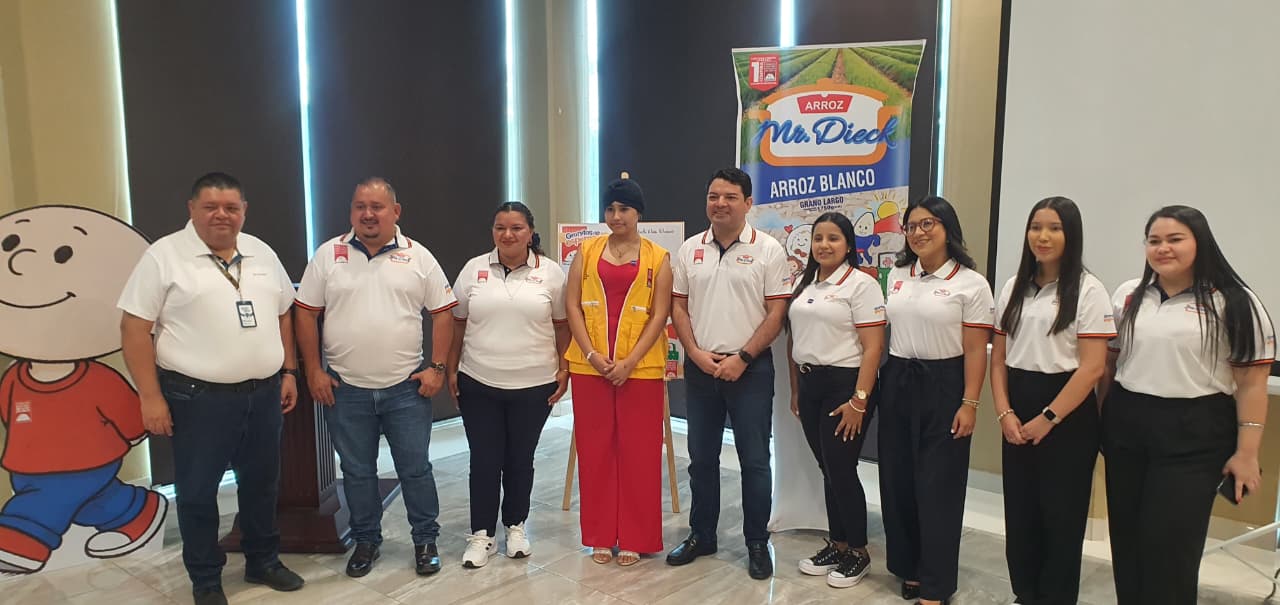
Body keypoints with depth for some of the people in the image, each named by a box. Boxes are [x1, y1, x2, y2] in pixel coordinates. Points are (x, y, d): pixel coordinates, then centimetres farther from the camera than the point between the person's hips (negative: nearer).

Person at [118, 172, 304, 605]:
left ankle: (263, 561, 34)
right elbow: (135, 328, -9)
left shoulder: (262, 254, 9)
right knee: (197, 492, 7)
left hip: (263, 393, 5)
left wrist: (288, 372, 11)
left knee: (262, 483, 16)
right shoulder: (164, 256, -7)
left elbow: (282, 314, 16)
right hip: (198, 398, -5)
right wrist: (150, 397, -12)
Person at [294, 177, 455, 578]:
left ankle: (426, 540, 24)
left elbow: (442, 313, 2)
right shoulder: (328, 255, 1)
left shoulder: (418, 257, 0)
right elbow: (306, 314, 3)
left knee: (415, 469, 7)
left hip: (406, 387, -1)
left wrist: (437, 367, -4)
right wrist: (314, 371, -2)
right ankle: (366, 542, 30)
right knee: (357, 472, 13)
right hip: (345, 388, 1)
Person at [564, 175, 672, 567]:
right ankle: (600, 537, 19)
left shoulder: (658, 257, 3)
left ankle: (634, 539, 15)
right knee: (594, 450, 7)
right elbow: (572, 306, 3)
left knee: (637, 452, 3)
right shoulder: (587, 251, 8)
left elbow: (660, 315, -3)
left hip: (640, 369, -2)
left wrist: (630, 361, -13)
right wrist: (591, 354, -9)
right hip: (590, 366, 2)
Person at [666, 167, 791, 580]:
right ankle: (701, 535, 26)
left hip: (750, 368, -3)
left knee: (754, 460, 4)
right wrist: (696, 353, -6)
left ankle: (757, 543, 18)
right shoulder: (690, 250, 6)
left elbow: (776, 313, -6)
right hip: (700, 367, 4)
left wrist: (742, 358, -13)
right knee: (701, 458, 13)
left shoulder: (768, 250, -5)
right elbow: (678, 306, 7)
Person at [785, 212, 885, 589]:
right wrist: (795, 390, 14)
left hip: (844, 385, -6)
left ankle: (858, 552, 16)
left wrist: (859, 400, -18)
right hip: (809, 384, 6)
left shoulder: (861, 284, -9)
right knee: (827, 470, 13)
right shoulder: (804, 283, 11)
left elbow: (873, 347, -14)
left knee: (842, 470, -1)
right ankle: (837, 545, 25)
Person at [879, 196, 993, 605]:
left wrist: (969, 404, -13)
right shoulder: (897, 276, 8)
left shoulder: (970, 283, -7)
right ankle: (908, 566, 27)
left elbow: (975, 351, -8)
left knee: (938, 486, 1)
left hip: (942, 386, -5)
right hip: (897, 383, 5)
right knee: (898, 480, 10)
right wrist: (876, 385, 10)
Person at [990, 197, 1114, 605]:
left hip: (1067, 415, -5)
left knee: (1060, 514, 6)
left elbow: (1092, 366, -13)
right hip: (1018, 412, 5)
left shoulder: (1088, 290, -8)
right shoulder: (1013, 288, 8)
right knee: (1019, 511, 11)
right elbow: (999, 357, 8)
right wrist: (1004, 413, -4)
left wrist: (1048, 418, -14)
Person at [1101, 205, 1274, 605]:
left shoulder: (1233, 302, -5)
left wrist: (1246, 453, -10)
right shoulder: (1128, 296, 9)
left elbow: (1252, 383, -6)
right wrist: (1098, 420, 11)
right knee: (1127, 538, 11)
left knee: (1169, 544, -2)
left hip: (1193, 436, -4)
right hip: (1125, 429, 5)